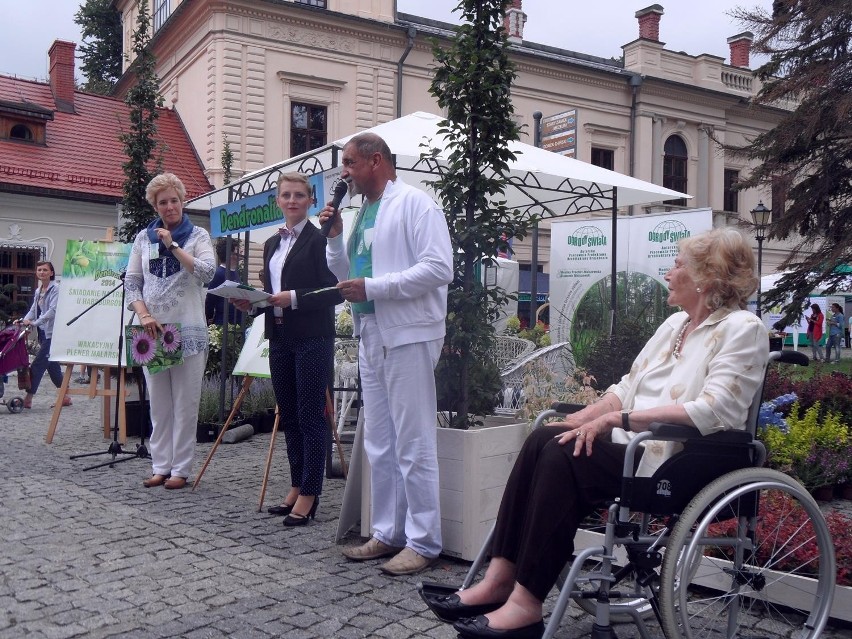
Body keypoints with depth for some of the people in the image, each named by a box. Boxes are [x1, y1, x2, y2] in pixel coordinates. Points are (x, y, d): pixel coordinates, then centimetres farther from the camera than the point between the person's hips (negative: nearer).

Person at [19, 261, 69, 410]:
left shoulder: (56, 289, -11)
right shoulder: (38, 291, 14)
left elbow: (53, 310, -20)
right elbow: (33, 310, 14)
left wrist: (35, 322, -25)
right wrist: (24, 320, -4)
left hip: (52, 332, -8)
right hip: (43, 333, 8)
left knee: (37, 364, -9)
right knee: (52, 366, 12)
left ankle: (28, 398, -5)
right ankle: (65, 396, 20)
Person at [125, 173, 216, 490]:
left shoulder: (198, 235, 4)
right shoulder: (144, 238, 12)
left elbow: (207, 272, -12)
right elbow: (131, 282, 8)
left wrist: (173, 245, -13)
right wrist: (144, 315, -7)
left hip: (188, 330, -3)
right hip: (152, 330, 3)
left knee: (185, 404, -1)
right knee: (158, 404, 9)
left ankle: (180, 469, 7)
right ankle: (160, 466, 17)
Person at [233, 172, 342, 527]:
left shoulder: (320, 239, -7)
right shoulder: (272, 243, 16)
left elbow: (335, 292, -12)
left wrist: (294, 298, -20)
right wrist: (253, 302, 1)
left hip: (312, 339, -8)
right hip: (280, 338, 8)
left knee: (310, 416, -3)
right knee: (289, 417, 12)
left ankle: (309, 495, 4)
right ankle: (296, 487, 23)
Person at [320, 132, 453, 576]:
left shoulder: (413, 203, -7)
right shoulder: (362, 214, 18)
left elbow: (439, 268, -18)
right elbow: (346, 278, 24)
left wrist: (372, 287, -17)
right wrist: (334, 237, 8)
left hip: (408, 336, -9)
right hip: (371, 336, 9)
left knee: (413, 445, -4)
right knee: (379, 444, 13)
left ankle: (423, 542, 6)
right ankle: (387, 533, 24)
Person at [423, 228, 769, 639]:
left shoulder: (742, 329, -6)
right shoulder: (675, 324, 20)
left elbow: (713, 411, -19)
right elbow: (628, 386, 18)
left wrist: (619, 418, -22)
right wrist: (580, 420, 1)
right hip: (632, 441, 8)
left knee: (564, 457, -27)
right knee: (542, 440, -16)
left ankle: (526, 604, -22)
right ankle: (500, 578, -16)